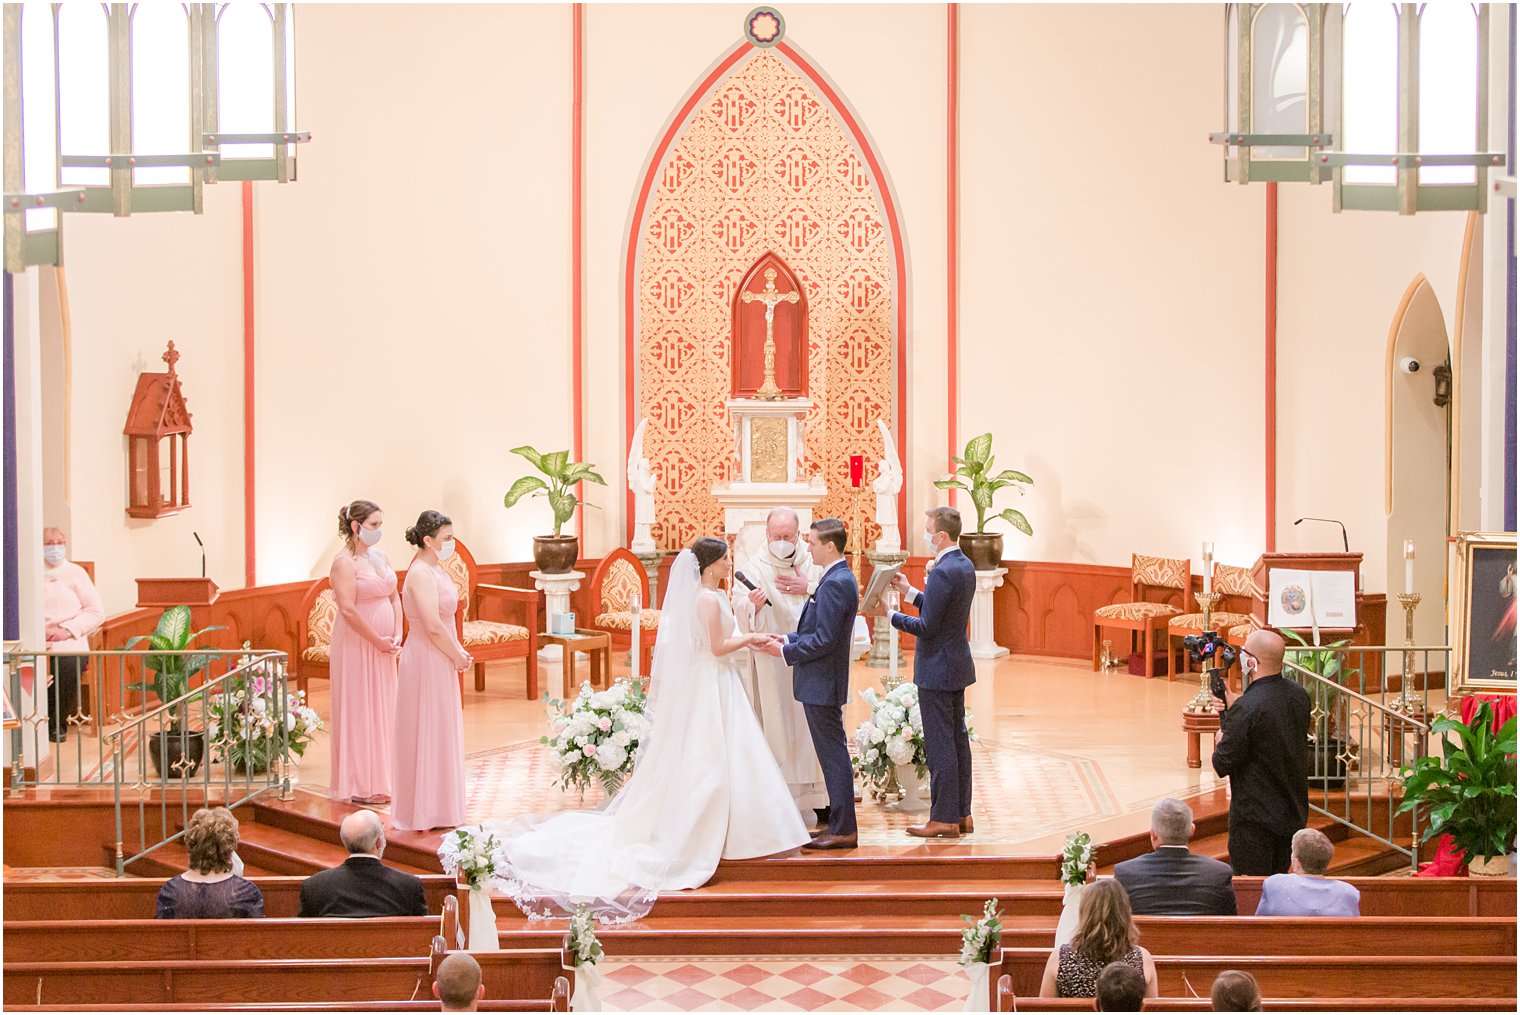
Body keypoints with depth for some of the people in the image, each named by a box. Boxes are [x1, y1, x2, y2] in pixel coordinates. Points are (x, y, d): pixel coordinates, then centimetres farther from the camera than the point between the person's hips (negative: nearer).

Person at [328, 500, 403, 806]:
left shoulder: (380, 557, 12)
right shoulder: (344, 562, -13)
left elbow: (394, 598, 15)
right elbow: (348, 610, -20)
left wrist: (397, 635, 1)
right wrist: (378, 641, -16)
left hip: (383, 648, 8)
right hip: (356, 646, -8)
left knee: (381, 713, 11)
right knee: (359, 713, -2)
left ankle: (378, 781, 20)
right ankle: (360, 787, 5)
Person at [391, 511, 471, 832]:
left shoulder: (433, 569, 11)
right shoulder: (421, 573, -20)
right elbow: (433, 626, -24)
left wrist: (458, 652, 6)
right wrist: (457, 657, -13)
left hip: (438, 660, 10)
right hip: (427, 661, -10)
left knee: (440, 731, 16)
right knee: (428, 733, -1)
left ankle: (438, 807, 26)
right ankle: (427, 810, 8)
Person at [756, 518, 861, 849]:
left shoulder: (835, 583, -19)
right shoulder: (840, 578, 13)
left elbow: (824, 640, -23)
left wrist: (785, 652, -13)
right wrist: (786, 639, 7)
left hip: (822, 685, -10)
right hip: (822, 684, 10)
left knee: (833, 755, -5)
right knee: (834, 754, 14)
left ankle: (843, 831, -1)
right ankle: (841, 824, 21)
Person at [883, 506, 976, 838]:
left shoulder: (943, 572, -22)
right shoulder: (965, 566, 9)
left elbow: (927, 627, -21)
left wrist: (890, 614, -10)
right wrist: (910, 592, 13)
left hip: (937, 670, -10)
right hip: (958, 664, 10)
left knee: (940, 744, -4)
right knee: (957, 739, 14)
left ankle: (944, 819, 1)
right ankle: (962, 813, 21)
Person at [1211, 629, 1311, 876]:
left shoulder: (1247, 707, -24)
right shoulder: (1299, 696, 1)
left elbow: (1223, 764, -18)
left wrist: (1220, 742, 3)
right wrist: (1231, 711, 5)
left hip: (1255, 819, -8)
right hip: (1294, 813, 8)